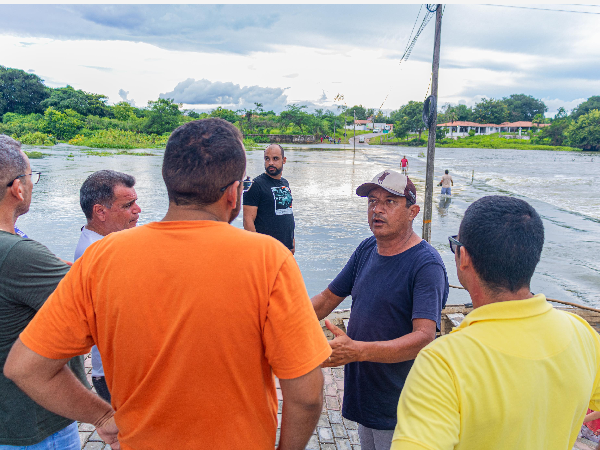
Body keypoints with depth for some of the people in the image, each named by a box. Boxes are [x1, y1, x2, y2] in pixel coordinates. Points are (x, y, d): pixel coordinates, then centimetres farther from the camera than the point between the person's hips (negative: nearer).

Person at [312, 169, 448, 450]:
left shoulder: (426, 264, -20)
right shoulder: (367, 249, 1)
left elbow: (424, 337, -30)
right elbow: (327, 299, 8)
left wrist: (357, 351, -41)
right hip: (362, 392, 6)